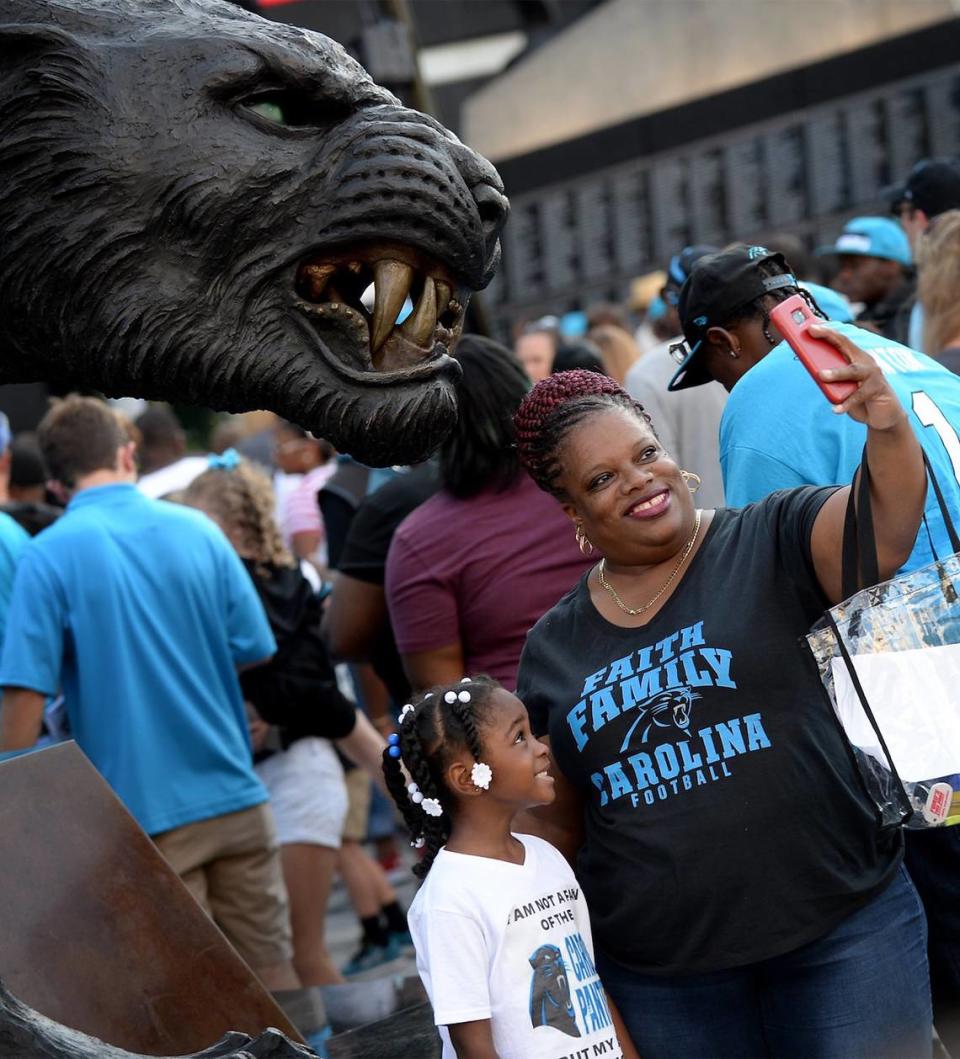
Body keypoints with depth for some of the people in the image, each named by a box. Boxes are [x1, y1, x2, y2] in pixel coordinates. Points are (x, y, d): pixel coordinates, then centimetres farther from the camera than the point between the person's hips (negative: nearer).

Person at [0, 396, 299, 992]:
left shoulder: (50, 555, -9)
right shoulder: (198, 530, 1)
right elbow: (253, 653, 6)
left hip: (145, 812, -3)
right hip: (234, 796, 3)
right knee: (273, 980, 14)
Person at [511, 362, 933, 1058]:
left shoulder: (769, 544, -1)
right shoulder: (553, 647, 9)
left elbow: (885, 529, -22)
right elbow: (559, 823, 17)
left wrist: (887, 427, -40)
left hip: (842, 925, -3)